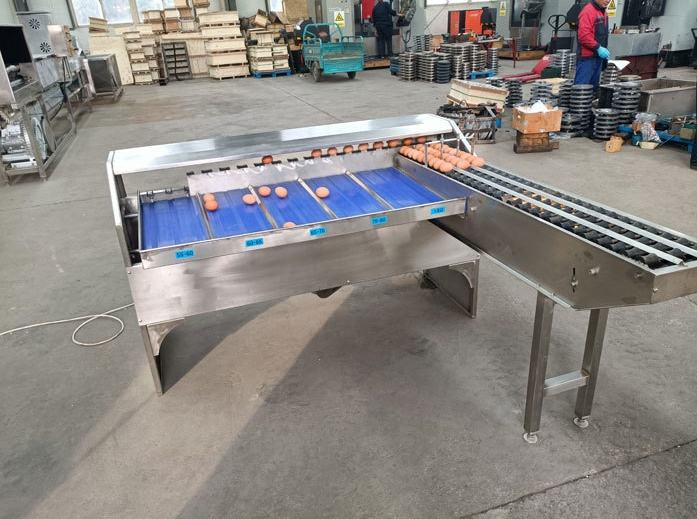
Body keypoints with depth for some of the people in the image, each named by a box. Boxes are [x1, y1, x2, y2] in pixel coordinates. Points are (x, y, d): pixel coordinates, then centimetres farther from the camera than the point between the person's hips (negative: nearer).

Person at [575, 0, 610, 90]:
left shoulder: (603, 12, 18)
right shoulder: (588, 11, -11)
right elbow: (584, 35, -20)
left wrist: (604, 49, 13)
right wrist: (598, 48, -20)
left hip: (598, 57, 9)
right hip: (587, 58, -9)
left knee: (594, 87, 11)